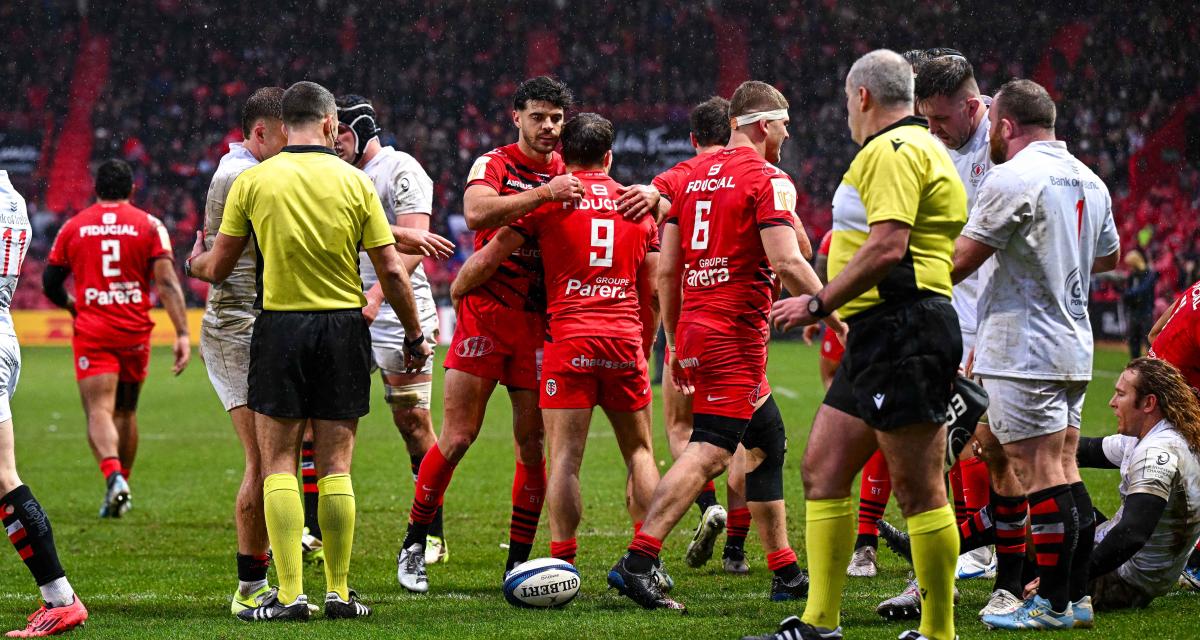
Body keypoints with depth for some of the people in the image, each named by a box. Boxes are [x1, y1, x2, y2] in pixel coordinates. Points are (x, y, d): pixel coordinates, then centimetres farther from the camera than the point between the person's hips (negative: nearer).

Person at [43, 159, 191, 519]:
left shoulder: (73, 227, 5)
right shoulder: (149, 226, 2)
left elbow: (50, 285, 11)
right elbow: (167, 283, -7)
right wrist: (182, 334, -9)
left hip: (92, 331, -1)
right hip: (135, 332, 1)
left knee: (99, 411, -10)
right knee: (126, 411, 17)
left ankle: (113, 477, -34)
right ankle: (121, 485, 22)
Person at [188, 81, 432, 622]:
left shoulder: (252, 181, -2)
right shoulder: (354, 181, 0)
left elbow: (218, 268, 4)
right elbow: (391, 272, -1)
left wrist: (195, 264, 27)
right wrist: (414, 335, 12)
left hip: (280, 328, -1)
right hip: (344, 330, 1)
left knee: (279, 464, 2)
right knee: (335, 466, 7)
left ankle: (289, 593, -5)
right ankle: (338, 591, 6)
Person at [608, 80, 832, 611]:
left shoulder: (694, 178, 16)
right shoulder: (768, 180, -6)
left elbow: (666, 271, 16)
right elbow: (786, 260, -18)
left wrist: (673, 343, 21)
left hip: (694, 327, 9)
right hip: (736, 333, -9)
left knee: (768, 441, 18)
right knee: (710, 451, -13)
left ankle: (786, 573, 20)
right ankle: (637, 562, -23)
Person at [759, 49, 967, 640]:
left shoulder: (892, 150, -11)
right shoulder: (920, 146, 22)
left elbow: (887, 246, -22)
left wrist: (818, 304, -16)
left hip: (902, 326, -11)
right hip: (878, 336, 11)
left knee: (918, 490, -7)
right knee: (822, 469, 10)